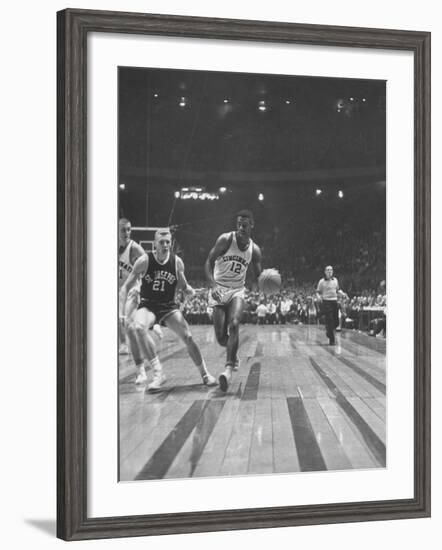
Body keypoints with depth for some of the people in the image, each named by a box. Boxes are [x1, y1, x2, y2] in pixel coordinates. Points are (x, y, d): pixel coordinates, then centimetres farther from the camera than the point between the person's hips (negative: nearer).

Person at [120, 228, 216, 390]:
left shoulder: (177, 262, -4)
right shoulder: (144, 261, -11)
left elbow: (183, 286, 11)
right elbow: (126, 287, -7)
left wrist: (191, 291, -14)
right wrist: (120, 312, -17)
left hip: (169, 307, 2)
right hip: (147, 305, -2)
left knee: (187, 337, -9)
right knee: (138, 328, -33)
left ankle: (205, 374, 13)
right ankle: (158, 372, -28)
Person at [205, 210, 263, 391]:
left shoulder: (254, 250, 0)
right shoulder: (226, 240, -10)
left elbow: (259, 276, 9)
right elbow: (209, 262, -10)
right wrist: (213, 285, -24)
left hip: (237, 291, 1)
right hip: (219, 290, -1)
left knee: (234, 325, -26)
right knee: (220, 336, -4)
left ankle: (229, 369, -28)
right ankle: (233, 354, 31)